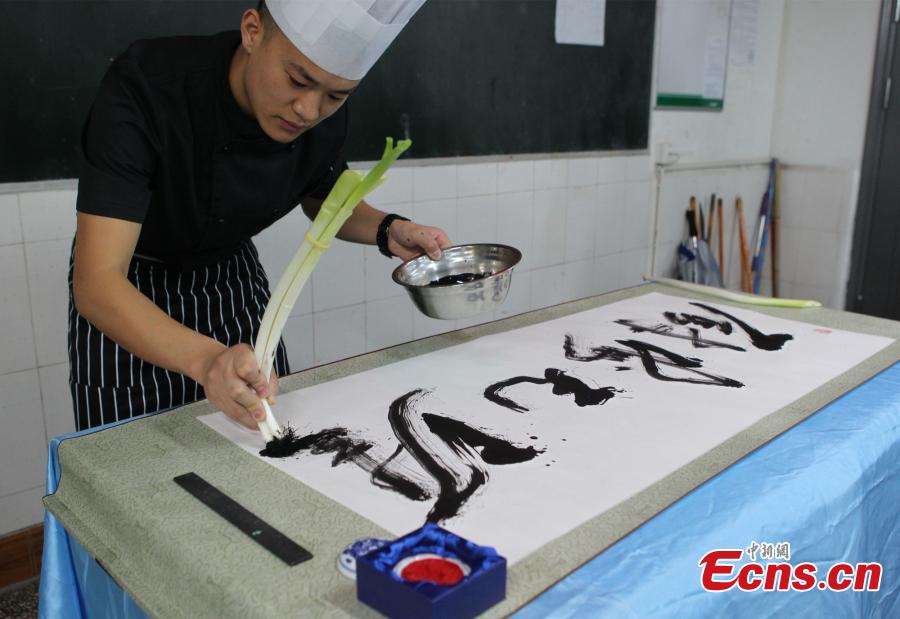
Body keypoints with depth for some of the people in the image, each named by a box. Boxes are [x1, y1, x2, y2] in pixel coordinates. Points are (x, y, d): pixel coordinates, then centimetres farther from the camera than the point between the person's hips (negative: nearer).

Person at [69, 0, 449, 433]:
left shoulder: (324, 116, -18)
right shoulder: (143, 89, -33)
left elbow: (322, 199, 5)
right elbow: (96, 282, -39)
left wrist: (387, 230, -15)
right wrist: (205, 359, -56)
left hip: (232, 275, 4)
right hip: (127, 298, -3)